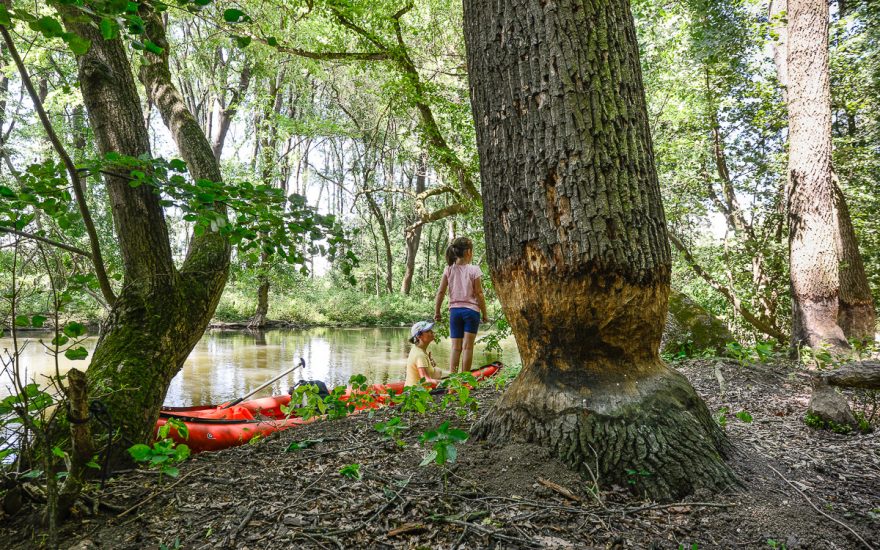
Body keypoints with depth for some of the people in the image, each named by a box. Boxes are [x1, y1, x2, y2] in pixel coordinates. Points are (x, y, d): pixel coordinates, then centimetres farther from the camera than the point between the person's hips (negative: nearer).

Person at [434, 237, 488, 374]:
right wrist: (485, 313, 3)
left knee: (455, 347, 8)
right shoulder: (474, 270, -7)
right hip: (471, 310, -3)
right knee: (468, 346, 2)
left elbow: (440, 292, 0)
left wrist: (437, 312, 9)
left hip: (454, 310, 3)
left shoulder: (449, 269, 1)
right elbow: (479, 294, -5)